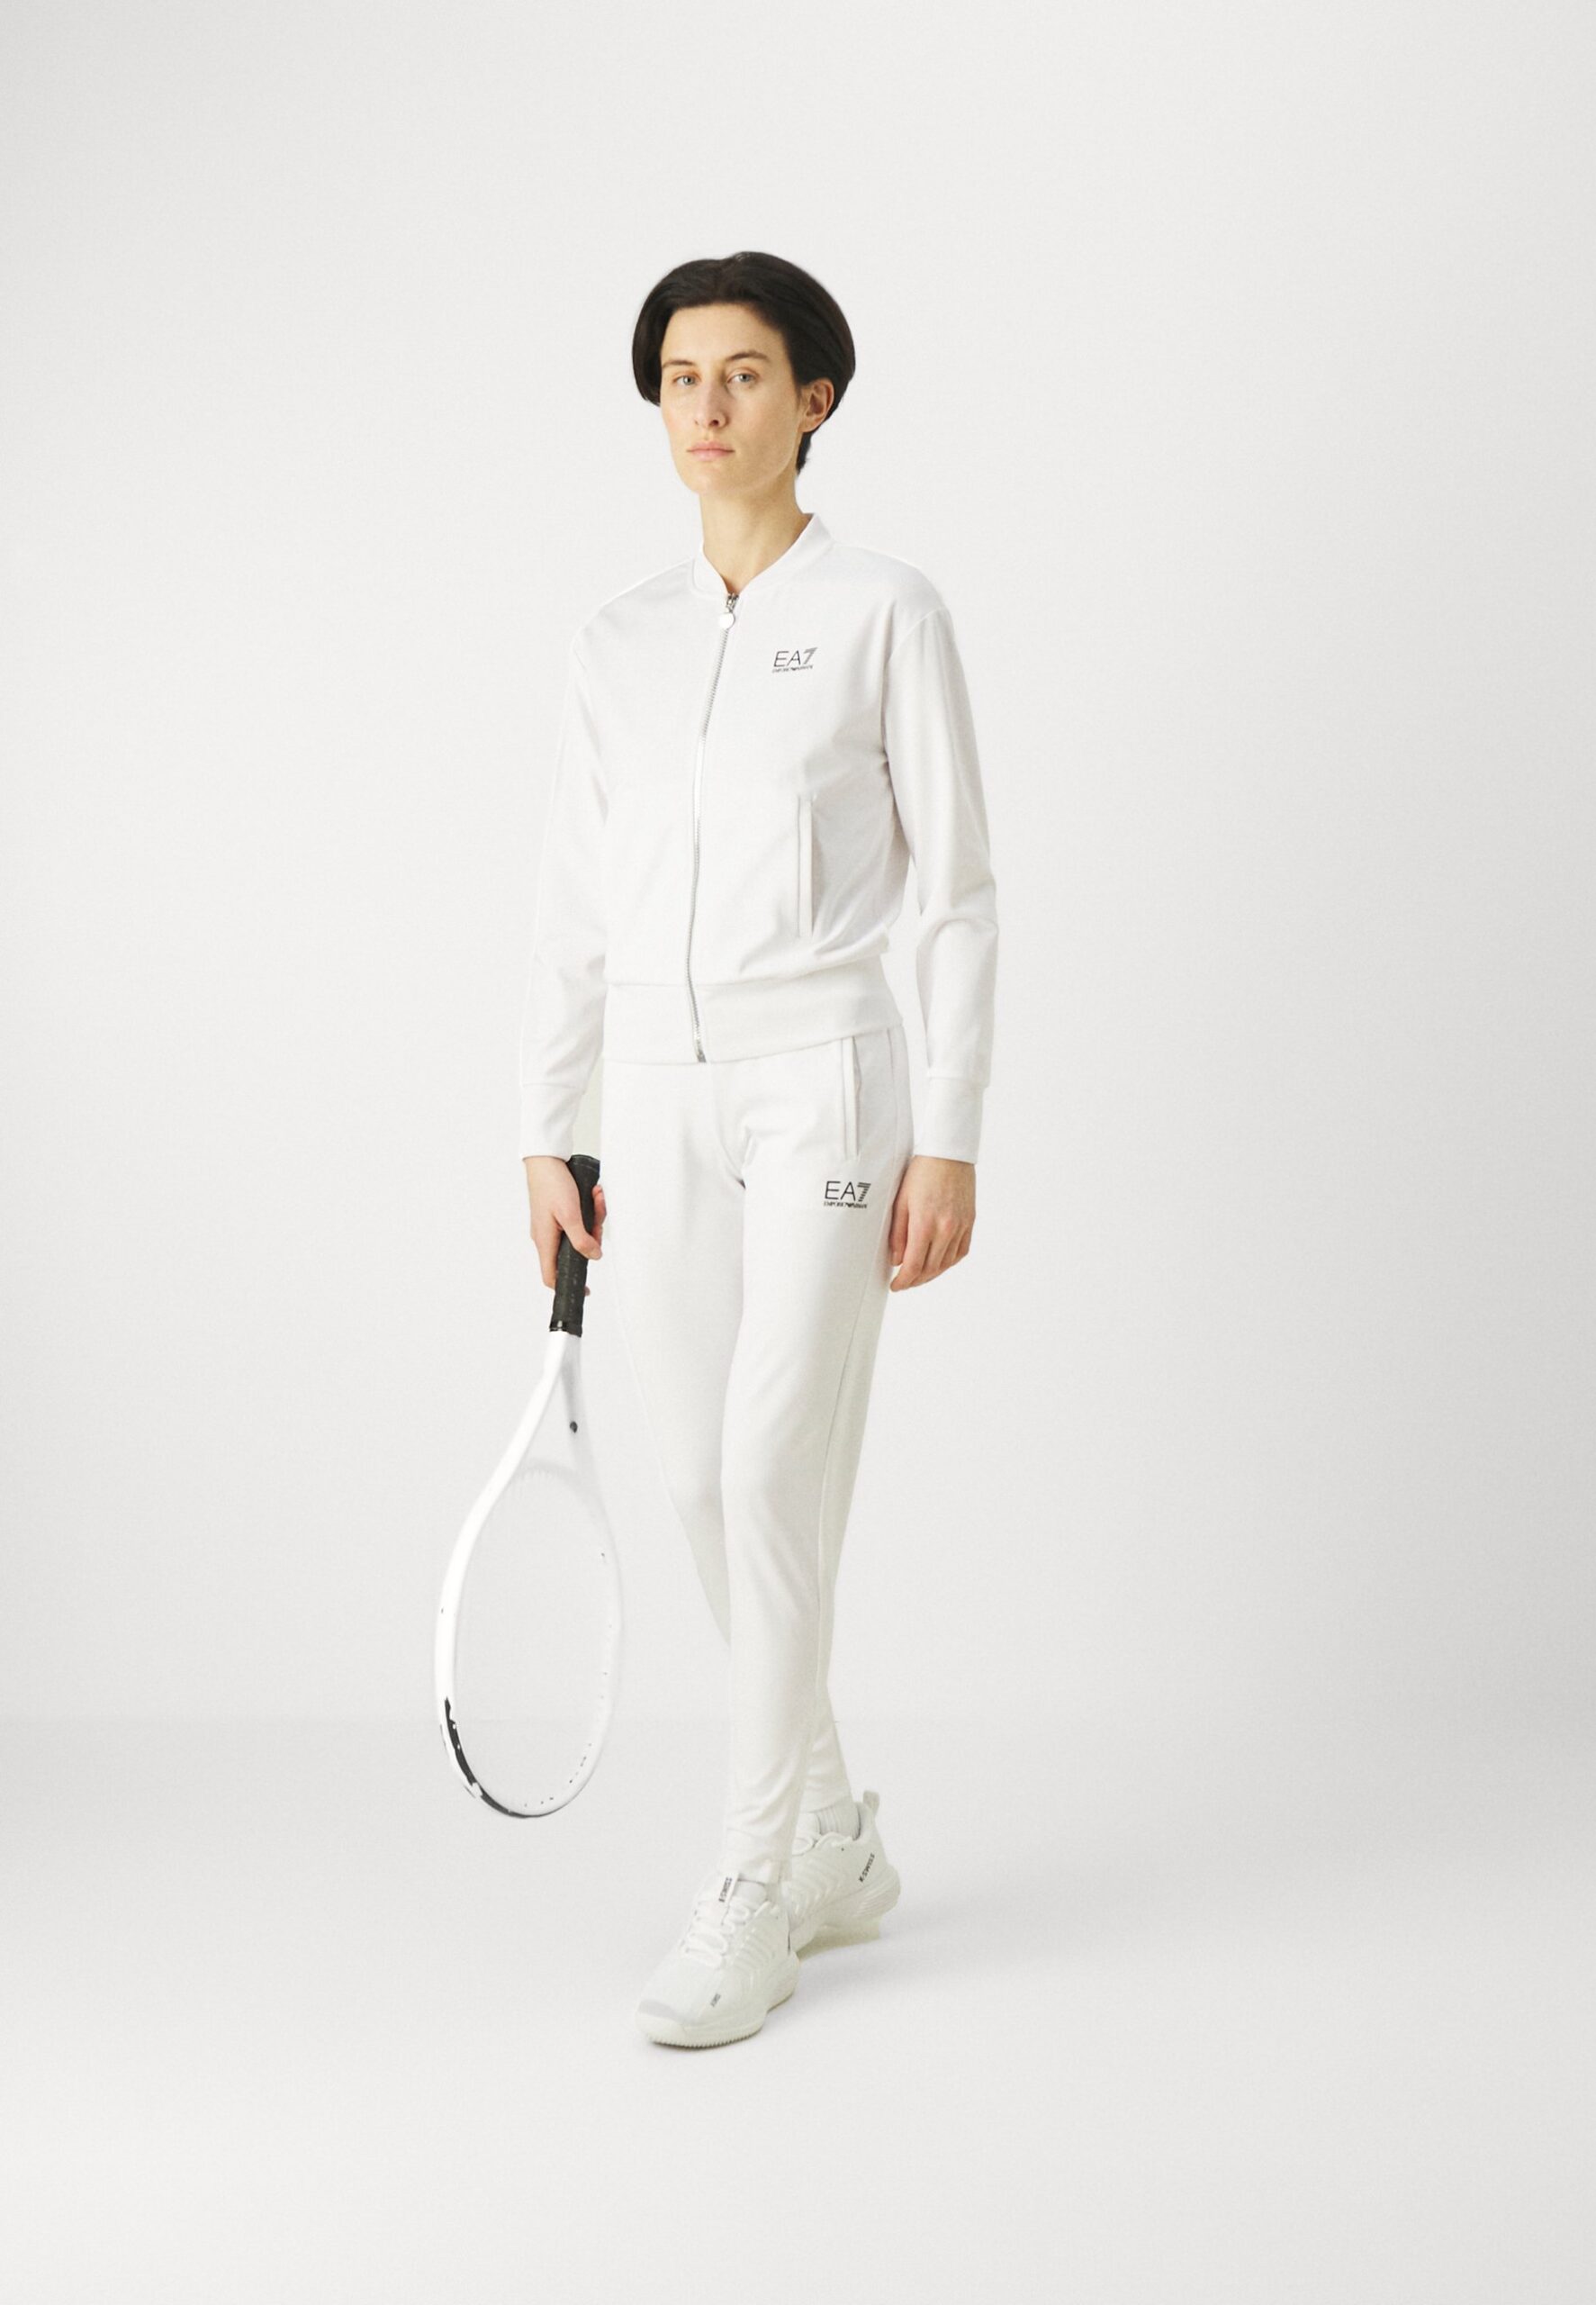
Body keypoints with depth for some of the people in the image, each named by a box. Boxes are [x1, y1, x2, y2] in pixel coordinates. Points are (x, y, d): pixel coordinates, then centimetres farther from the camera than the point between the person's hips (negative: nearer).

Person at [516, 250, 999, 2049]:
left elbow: (958, 895, -5)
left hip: (822, 1086, -5)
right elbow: (574, 909, 12)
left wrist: (949, 1140, -10)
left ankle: (749, 1899, 2)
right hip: (660, 1096, 6)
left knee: (774, 1472, -9)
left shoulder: (887, 614, -4)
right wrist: (545, 1135, 8)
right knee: (704, 1483, 8)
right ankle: (834, 1842, 26)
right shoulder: (619, 643, 10)